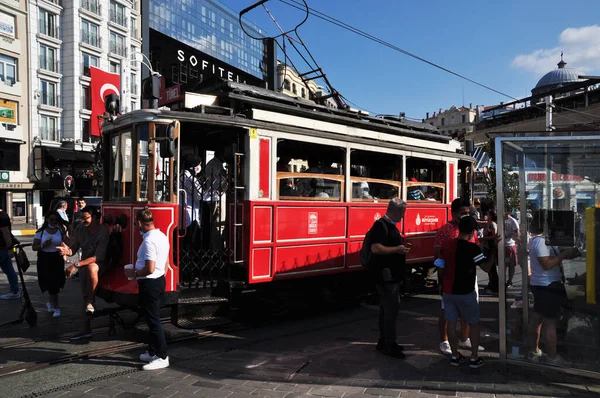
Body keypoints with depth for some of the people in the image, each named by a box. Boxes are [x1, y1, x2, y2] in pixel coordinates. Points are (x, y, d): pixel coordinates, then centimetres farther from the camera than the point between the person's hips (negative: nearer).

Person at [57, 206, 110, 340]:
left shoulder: (103, 231, -21)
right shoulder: (80, 229, -3)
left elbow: (98, 257, -26)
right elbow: (73, 248, 0)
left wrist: (76, 265, -30)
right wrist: (67, 250, -25)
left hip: (100, 265, -5)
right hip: (84, 264, 6)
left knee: (91, 268, -39)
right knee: (84, 295, 5)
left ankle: (90, 302, -20)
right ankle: (85, 329, 15)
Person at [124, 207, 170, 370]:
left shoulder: (149, 241, -22)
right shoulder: (162, 236, 8)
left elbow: (149, 269, -26)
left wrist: (134, 273, -10)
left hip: (149, 284, -10)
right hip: (160, 280, 10)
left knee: (153, 320, -2)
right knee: (153, 318, 18)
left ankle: (162, 357, 4)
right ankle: (152, 352, 28)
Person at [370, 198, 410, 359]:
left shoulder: (391, 226, 15)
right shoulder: (380, 225, -17)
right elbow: (376, 248, -28)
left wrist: (402, 248, 13)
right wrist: (397, 249, -21)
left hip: (392, 275, 11)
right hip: (386, 275, -10)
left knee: (386, 308, 15)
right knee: (392, 308, -8)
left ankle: (384, 341, 23)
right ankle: (389, 345, 0)